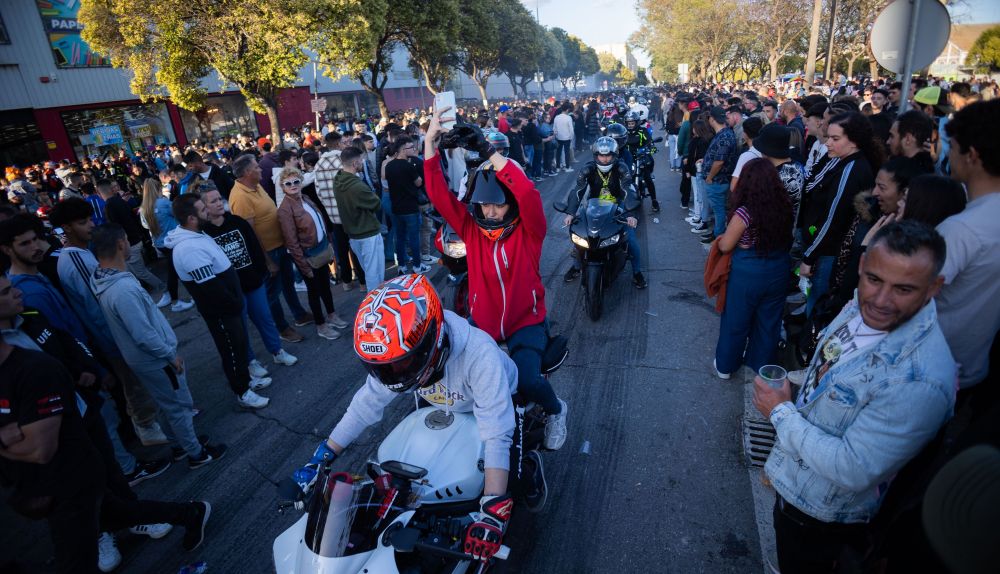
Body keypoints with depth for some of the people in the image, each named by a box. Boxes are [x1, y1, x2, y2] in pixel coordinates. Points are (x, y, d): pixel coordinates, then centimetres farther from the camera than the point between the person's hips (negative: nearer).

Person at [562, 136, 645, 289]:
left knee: (630, 237, -15)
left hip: (617, 206, -1)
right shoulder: (588, 169, -14)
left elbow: (629, 191, -28)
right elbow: (577, 191, -24)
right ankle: (576, 267, 14)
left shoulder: (621, 168, -18)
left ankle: (637, 272, 4)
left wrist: (631, 214, -45)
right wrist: (570, 213, -40)